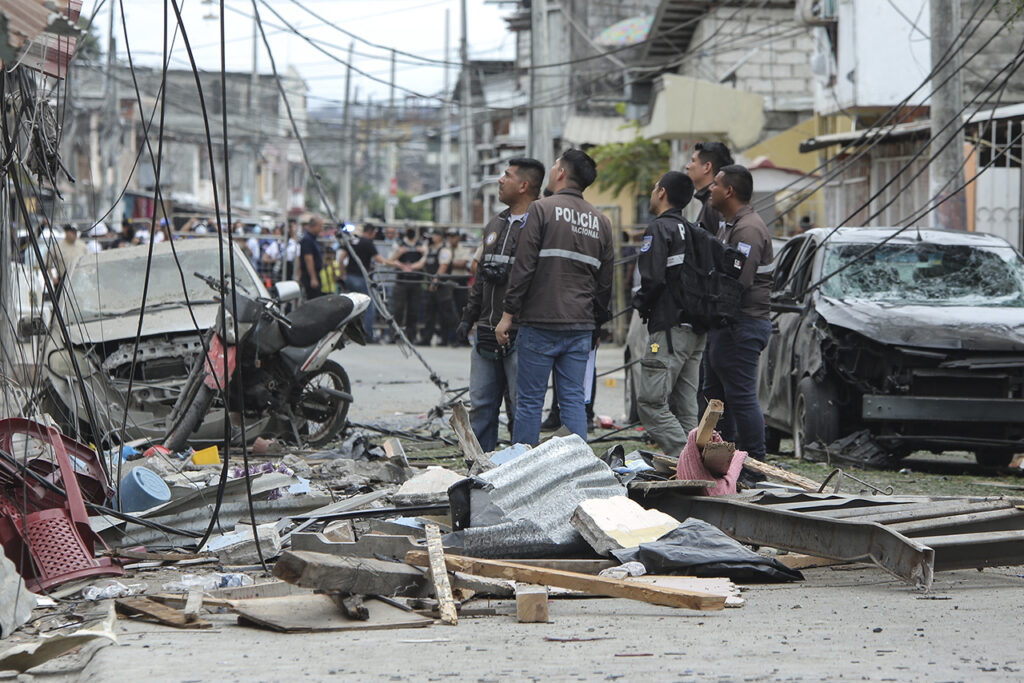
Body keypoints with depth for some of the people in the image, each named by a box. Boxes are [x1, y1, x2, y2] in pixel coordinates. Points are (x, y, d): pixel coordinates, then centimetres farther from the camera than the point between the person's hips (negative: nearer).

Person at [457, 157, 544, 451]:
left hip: (520, 335, -8)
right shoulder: (494, 225, 19)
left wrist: (508, 277, -20)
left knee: (521, 410, -3)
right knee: (481, 406, 9)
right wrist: (468, 317, 22)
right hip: (487, 333, 8)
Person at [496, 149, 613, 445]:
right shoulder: (601, 221, 12)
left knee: (529, 401, 0)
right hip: (581, 326, 5)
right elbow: (606, 281, 14)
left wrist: (508, 313, -6)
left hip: (541, 323, -5)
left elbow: (524, 266, -10)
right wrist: (596, 322, 21)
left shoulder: (542, 209, -6)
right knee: (573, 400, 6)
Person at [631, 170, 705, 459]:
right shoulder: (692, 231, 18)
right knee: (685, 407, 10)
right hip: (697, 330, 9)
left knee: (650, 402, -10)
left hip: (670, 327, -9)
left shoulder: (659, 229, -8)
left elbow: (653, 279, -19)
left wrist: (640, 303, 1)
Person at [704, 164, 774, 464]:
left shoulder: (748, 229, -16)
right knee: (715, 395, 15)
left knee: (741, 396, -10)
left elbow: (739, 281, -25)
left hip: (741, 326, -11)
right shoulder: (733, 226, 20)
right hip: (726, 324, 11)